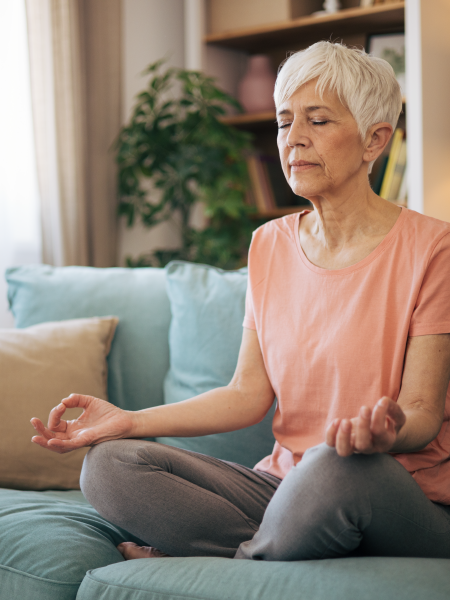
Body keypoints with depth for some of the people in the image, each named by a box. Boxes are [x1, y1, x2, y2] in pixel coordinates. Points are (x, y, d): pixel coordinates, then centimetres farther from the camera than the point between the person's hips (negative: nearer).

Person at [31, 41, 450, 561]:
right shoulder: (269, 245, 9)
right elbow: (249, 393, 6)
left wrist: (387, 431, -33)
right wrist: (129, 421, -5)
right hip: (285, 485, 4)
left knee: (337, 467, -40)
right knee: (108, 465, -14)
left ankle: (235, 565, -9)